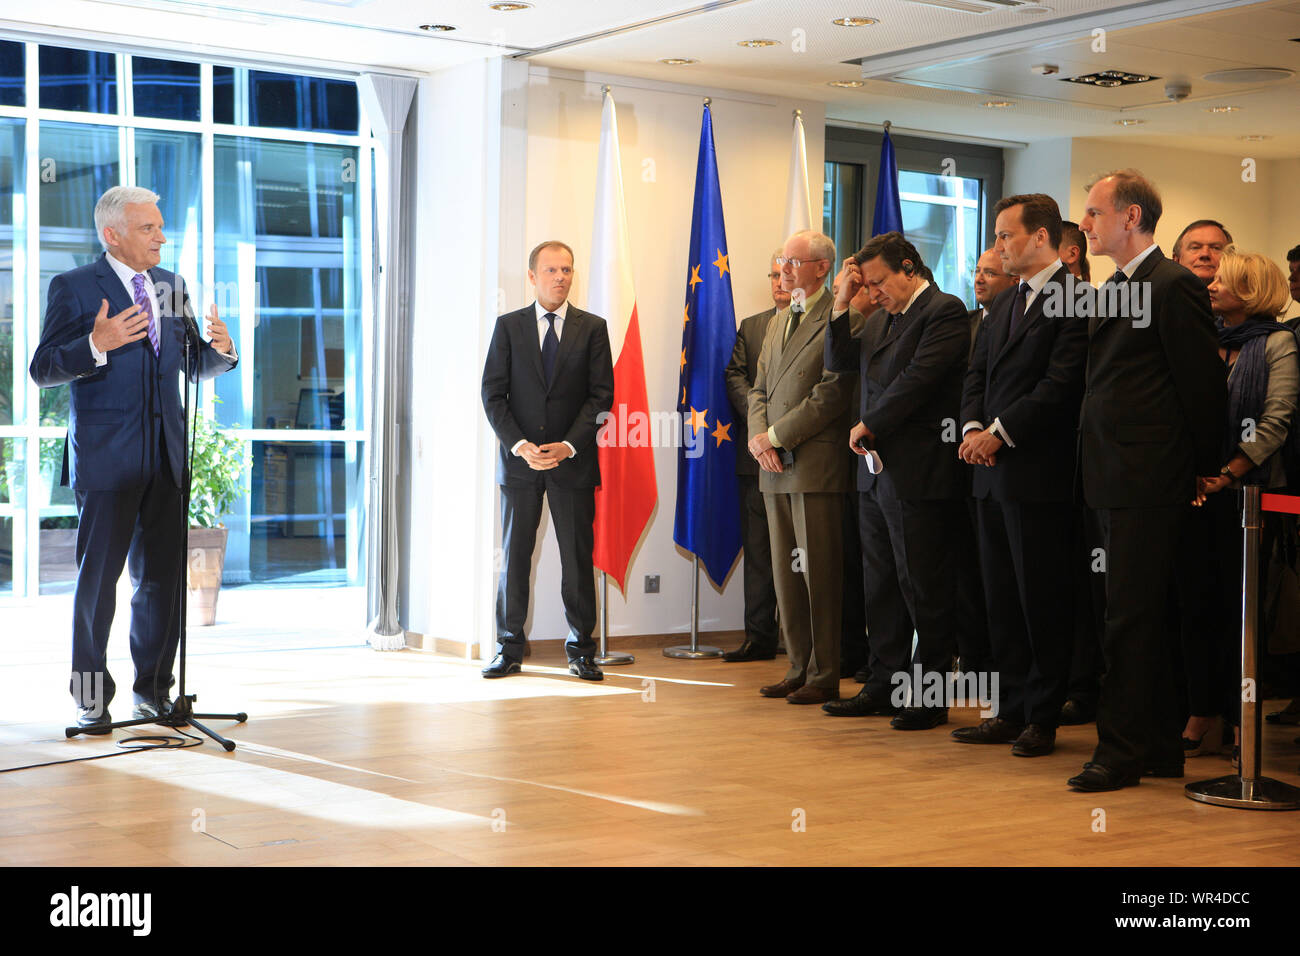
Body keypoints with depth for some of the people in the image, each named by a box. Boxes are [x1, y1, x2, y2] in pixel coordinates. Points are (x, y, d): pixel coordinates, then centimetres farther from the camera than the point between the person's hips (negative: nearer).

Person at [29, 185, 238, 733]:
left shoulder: (171, 287, 14)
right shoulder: (74, 288, -2)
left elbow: (195, 366, 18)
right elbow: (42, 369, -8)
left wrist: (219, 349, -5)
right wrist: (95, 345, -25)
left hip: (166, 456, 5)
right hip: (106, 458, -5)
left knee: (163, 576, 8)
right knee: (98, 576, 0)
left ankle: (153, 689, 19)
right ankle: (91, 697, 9)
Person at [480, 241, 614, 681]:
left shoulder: (592, 328, 5)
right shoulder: (509, 326, 6)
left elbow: (602, 394, 0)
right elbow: (492, 394, 2)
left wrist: (568, 446, -12)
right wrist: (520, 445, -11)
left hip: (573, 460, 0)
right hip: (519, 461, 1)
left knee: (578, 557, 2)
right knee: (514, 554, 4)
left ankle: (581, 649, 11)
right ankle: (509, 649, 12)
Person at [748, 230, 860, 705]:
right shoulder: (779, 320, 19)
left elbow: (832, 393, -16)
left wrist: (776, 436, -12)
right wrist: (758, 436, 1)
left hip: (816, 463, -8)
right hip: (776, 467, 8)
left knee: (819, 573, -3)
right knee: (786, 573, 10)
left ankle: (824, 675, 4)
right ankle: (799, 668, 18)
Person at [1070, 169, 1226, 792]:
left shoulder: (1174, 285, -10)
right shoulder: (1111, 291, 17)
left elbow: (1203, 383, -9)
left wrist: (1202, 470, -3)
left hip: (1149, 481, -9)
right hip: (1114, 478, 9)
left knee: (1131, 619, -5)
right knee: (1144, 619, 13)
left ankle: (1120, 751, 1)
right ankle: (1161, 746, 21)